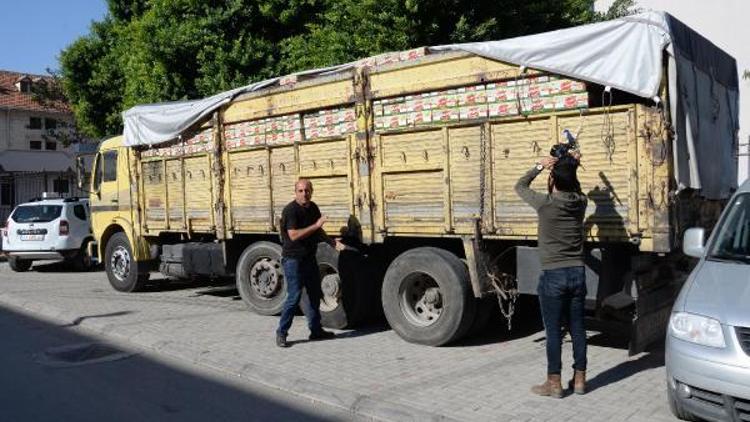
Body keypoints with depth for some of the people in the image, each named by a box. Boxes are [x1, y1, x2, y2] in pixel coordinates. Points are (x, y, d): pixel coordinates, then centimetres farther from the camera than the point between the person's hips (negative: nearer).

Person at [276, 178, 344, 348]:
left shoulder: (313, 208, 8)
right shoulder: (291, 210, -16)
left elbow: (318, 231, 20)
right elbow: (294, 235, -26)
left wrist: (333, 242, 5)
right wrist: (315, 225, -24)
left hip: (309, 257, 8)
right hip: (293, 259, -8)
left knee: (315, 294, 14)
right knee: (294, 296, -8)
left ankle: (316, 330, 26)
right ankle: (281, 333, 5)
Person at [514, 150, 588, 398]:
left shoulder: (545, 203, -13)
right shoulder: (580, 202, 0)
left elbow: (520, 186, 5)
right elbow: (574, 190, 26)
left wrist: (539, 166, 8)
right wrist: (573, 167, 16)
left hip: (553, 276, -5)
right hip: (577, 273, 5)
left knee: (554, 331, 3)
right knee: (577, 329, 12)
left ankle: (554, 383, 11)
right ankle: (579, 379, 22)